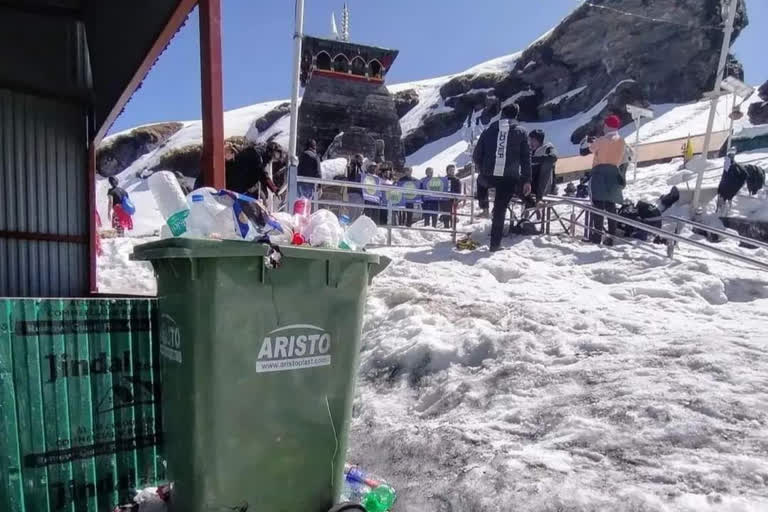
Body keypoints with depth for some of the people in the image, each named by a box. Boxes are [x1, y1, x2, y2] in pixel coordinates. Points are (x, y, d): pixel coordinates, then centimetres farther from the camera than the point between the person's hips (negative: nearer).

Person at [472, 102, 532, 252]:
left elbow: (476, 155, 8)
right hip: (509, 178, -1)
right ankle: (495, 244, 9)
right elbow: (526, 158, 2)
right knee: (500, 210, 8)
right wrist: (527, 180, 4)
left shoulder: (489, 129, 9)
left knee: (482, 181, 38)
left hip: (488, 177, 1)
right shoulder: (521, 132, 7)